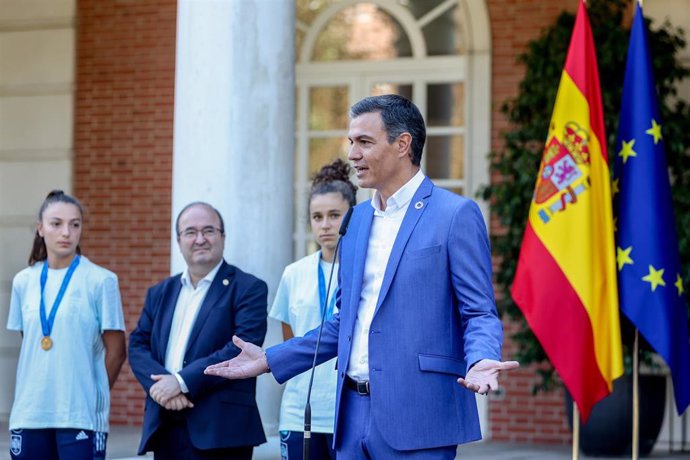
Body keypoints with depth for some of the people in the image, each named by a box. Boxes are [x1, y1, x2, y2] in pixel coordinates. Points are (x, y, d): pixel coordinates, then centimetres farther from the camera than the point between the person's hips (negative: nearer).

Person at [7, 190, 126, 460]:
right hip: (29, 415, 4)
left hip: (81, 417, -4)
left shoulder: (101, 281, -4)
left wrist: (92, 396, 5)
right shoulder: (24, 281, 8)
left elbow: (116, 352, 1)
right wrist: (38, 390, 12)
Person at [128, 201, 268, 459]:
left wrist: (183, 382, -17)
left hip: (220, 428, -5)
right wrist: (160, 384, -11)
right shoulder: (160, 293, 20)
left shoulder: (248, 288, 1)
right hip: (166, 430, 5)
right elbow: (138, 345, 10)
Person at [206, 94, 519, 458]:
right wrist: (269, 360, 19)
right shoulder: (359, 217, 17)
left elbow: (480, 314, -6)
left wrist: (481, 361, -27)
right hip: (354, 412, 7)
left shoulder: (456, 215, -5)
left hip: (415, 417, -7)